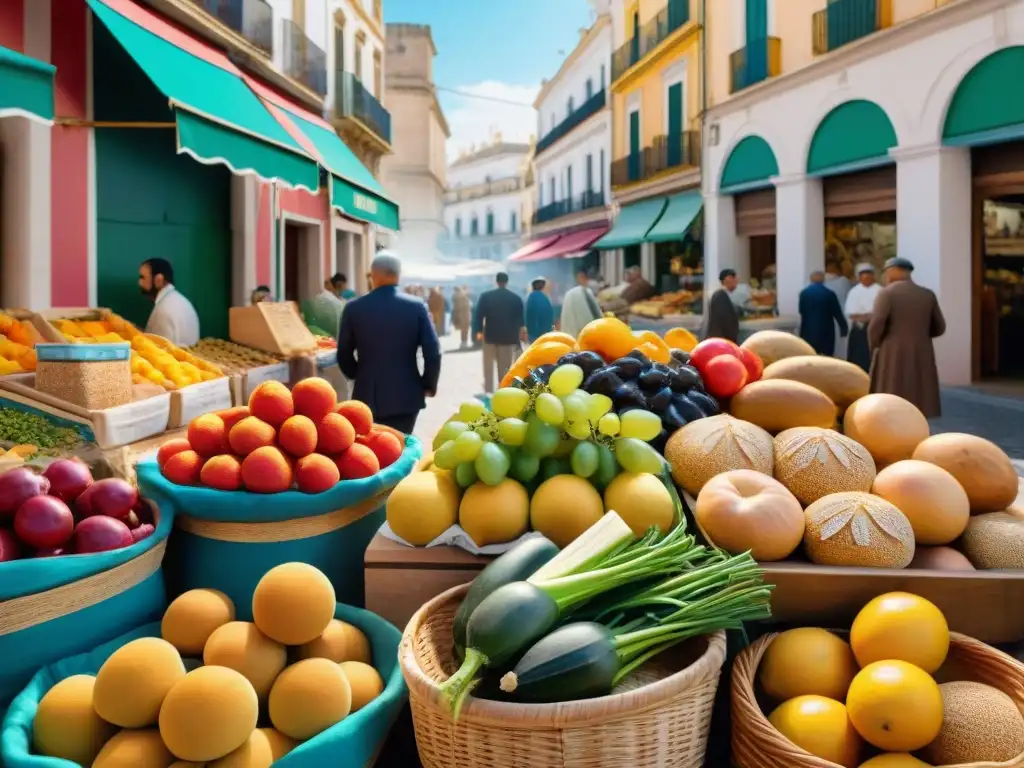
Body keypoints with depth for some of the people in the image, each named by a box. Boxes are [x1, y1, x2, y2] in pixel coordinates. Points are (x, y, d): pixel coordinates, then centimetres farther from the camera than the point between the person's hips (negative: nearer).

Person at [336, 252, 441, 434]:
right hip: (406, 395, 0)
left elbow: (344, 354, 3)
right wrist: (429, 385, 7)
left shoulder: (354, 308, -4)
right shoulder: (417, 307, -6)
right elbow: (433, 352, -8)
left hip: (368, 396, 0)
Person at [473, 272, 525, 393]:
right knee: (505, 370, 5)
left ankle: (488, 392, 11)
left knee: (488, 368, 11)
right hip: (507, 338, 0)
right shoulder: (516, 298, -2)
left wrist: (478, 331, 5)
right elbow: (520, 320, -1)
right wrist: (517, 339, 4)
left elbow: (478, 315, -5)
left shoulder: (485, 296, -4)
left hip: (490, 336, 0)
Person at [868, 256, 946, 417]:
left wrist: (874, 347, 1)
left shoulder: (887, 292, -7)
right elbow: (939, 328, 9)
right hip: (921, 357, 5)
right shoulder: (928, 295, 7)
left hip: (892, 356, -4)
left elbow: (876, 325, -15)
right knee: (918, 412, 9)